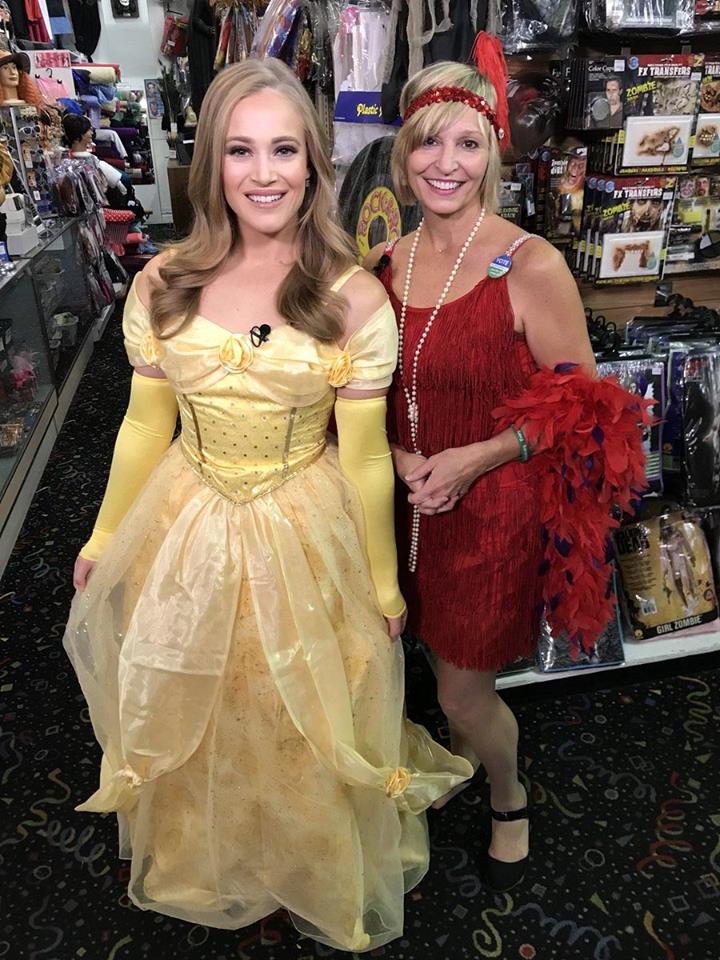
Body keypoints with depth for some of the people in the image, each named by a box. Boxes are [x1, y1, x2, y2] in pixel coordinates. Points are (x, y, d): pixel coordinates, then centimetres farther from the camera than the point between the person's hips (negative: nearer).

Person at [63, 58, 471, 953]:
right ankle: (204, 863, 59)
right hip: (186, 534, 3)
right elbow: (144, 427, 3)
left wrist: (383, 581, -1)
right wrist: (102, 538, 11)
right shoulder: (163, 284, -6)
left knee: (308, 725, 19)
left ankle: (318, 875, 54)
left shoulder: (352, 298, -14)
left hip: (305, 539, -2)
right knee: (192, 716, 24)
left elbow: (366, 458, -9)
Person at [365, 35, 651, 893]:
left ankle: (510, 800, 45)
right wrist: (397, 457, -7)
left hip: (496, 508, -4)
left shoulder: (532, 266, -16)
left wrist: (478, 457, -20)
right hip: (411, 502, 5)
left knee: (465, 691, 10)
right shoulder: (383, 264, 0)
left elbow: (576, 403, -11)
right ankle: (460, 761, 57)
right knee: (447, 668, 23)